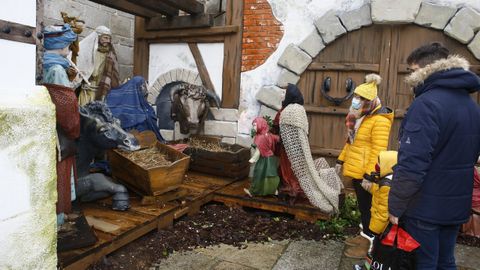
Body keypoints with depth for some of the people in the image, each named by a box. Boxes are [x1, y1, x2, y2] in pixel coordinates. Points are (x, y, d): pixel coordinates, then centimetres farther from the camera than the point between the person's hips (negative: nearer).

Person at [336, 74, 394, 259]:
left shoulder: (379, 120, -18)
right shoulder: (360, 116, 13)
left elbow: (378, 150, -23)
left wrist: (369, 174, -25)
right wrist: (342, 160, 20)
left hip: (365, 172, -9)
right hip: (356, 169, 9)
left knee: (367, 206, 1)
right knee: (362, 205, 18)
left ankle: (369, 243, 13)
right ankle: (364, 235, 32)